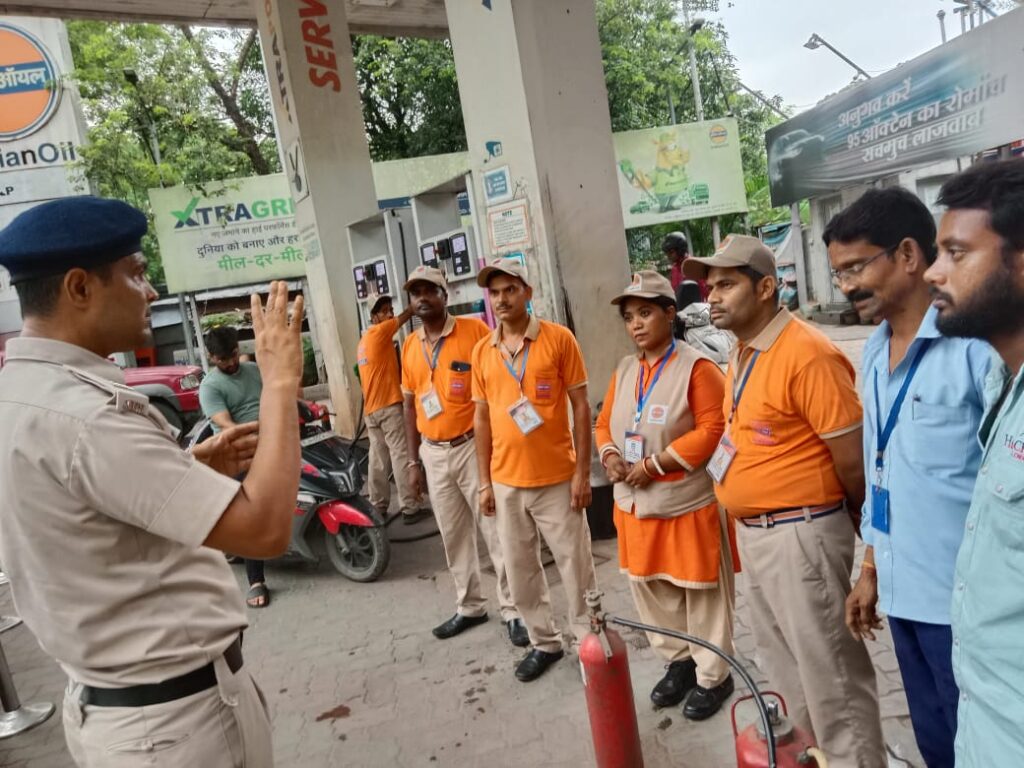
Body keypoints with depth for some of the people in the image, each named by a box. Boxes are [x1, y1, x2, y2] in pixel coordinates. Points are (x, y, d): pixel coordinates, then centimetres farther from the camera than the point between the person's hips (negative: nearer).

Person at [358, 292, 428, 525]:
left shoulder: (363, 341, 18)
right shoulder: (380, 332, -7)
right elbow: (406, 314, -6)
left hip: (370, 409, 8)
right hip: (388, 406, -8)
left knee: (378, 459, 10)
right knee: (400, 456, -7)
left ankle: (378, 507, 13)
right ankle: (410, 509, -6)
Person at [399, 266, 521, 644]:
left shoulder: (474, 330, -8)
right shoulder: (409, 346, 8)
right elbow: (410, 405, 13)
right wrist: (413, 461, 11)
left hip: (474, 447, -5)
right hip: (434, 454, 5)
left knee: (496, 533, 0)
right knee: (453, 535, 14)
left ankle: (513, 611, 12)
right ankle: (469, 607, 29)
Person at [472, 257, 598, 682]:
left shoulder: (558, 338, -6)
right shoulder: (482, 352, 5)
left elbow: (580, 406, -5)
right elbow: (482, 417, 10)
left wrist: (582, 472, -9)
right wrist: (485, 482, 8)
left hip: (556, 478, -4)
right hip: (507, 482, 4)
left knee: (575, 564, 7)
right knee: (520, 568, 13)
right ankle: (544, 642, 30)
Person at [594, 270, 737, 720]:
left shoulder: (696, 367, -13)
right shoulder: (624, 371, 8)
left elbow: (712, 431, -20)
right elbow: (604, 424, 14)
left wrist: (653, 464, -21)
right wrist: (610, 456, -8)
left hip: (688, 506, -7)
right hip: (635, 506, 7)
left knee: (702, 596, 8)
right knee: (649, 590, 18)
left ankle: (713, 677, 28)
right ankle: (678, 661, 39)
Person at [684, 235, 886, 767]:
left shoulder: (807, 355, -22)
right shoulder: (741, 355, 7)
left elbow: (853, 459, -17)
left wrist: (849, 522, -1)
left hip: (799, 534, -10)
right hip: (751, 531, 10)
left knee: (828, 667, 5)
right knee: (782, 660, 23)